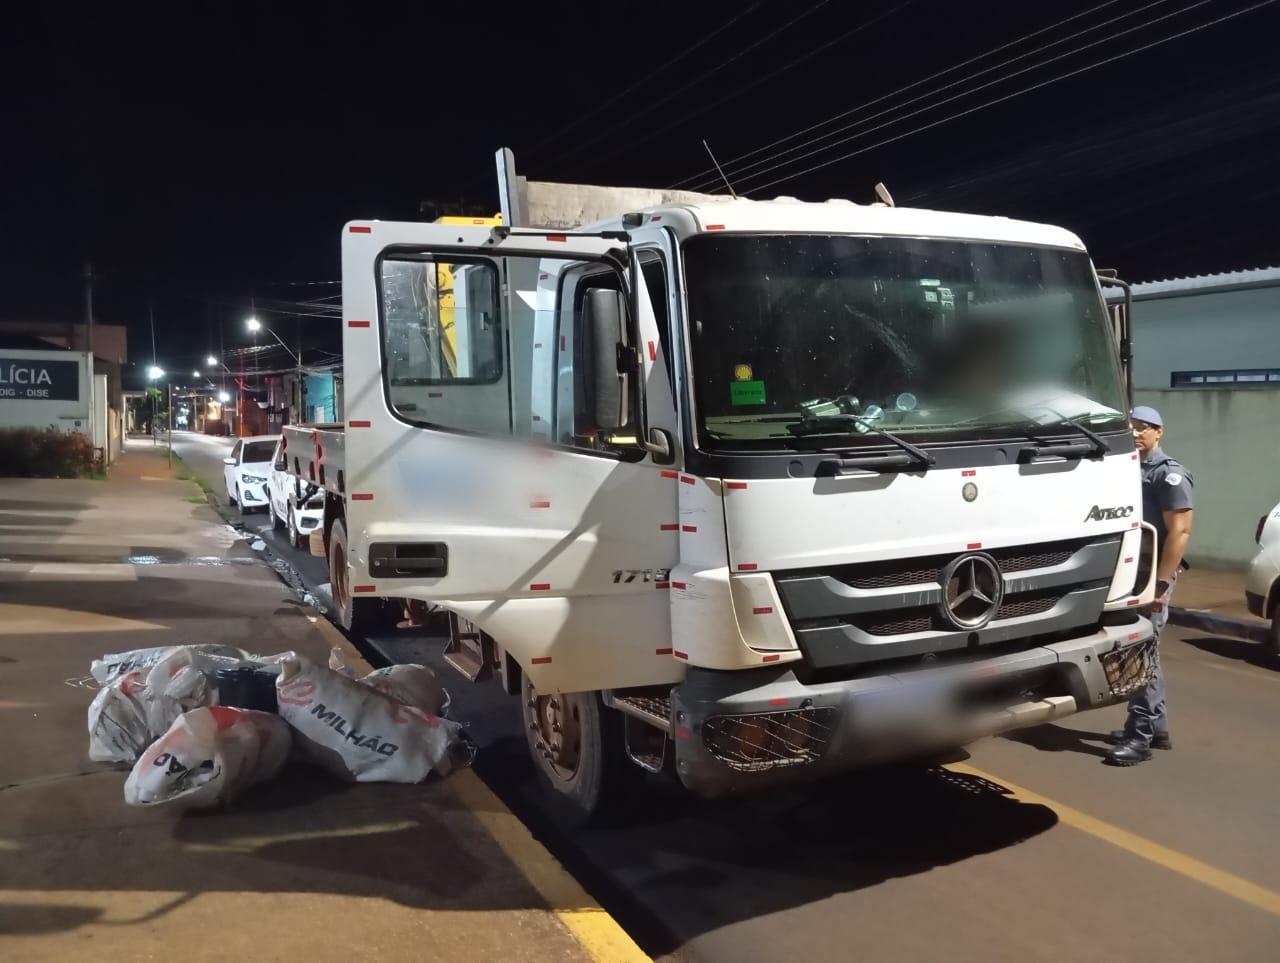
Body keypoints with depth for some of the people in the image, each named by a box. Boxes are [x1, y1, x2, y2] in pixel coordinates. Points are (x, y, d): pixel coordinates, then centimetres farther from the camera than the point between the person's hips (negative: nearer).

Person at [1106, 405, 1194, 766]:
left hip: (1153, 575, -8)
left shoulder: (1169, 474, -11)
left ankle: (1140, 737, -3)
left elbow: (1180, 531, -17)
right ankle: (1156, 728, 26)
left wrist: (1160, 583, -23)